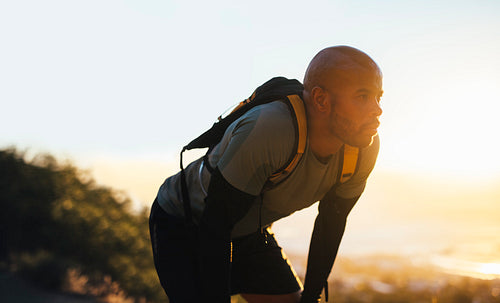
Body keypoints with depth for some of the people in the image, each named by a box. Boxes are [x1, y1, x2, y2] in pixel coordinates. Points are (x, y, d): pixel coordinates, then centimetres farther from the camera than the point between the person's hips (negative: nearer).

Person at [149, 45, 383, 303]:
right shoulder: (269, 130, -38)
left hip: (250, 231, 6)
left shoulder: (364, 148, -17)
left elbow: (330, 226, -2)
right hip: (181, 224, -6)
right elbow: (215, 229, -32)